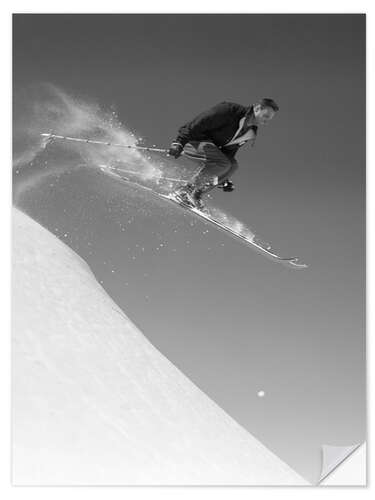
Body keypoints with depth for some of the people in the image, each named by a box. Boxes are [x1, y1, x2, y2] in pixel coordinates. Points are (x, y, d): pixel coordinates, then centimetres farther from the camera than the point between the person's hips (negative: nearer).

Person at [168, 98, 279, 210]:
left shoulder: (251, 133, 9)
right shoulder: (229, 110, -18)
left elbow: (229, 150, 19)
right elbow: (197, 124, -21)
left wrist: (225, 179, 15)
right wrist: (179, 143, -28)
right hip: (192, 141, -9)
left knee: (232, 165, -8)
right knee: (222, 162, -26)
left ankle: (196, 193, -8)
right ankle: (185, 190, -18)